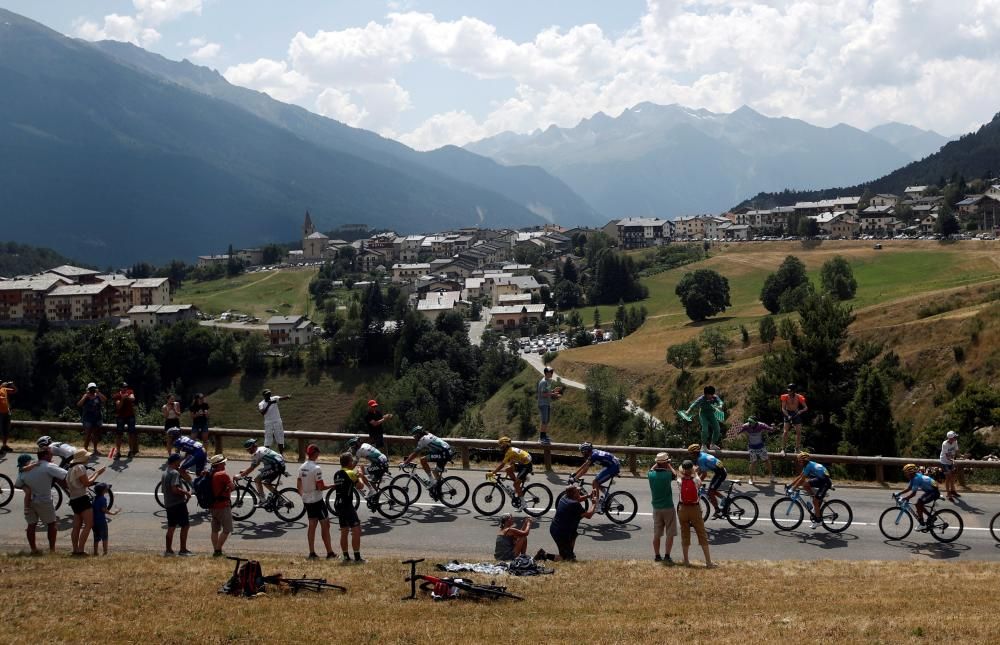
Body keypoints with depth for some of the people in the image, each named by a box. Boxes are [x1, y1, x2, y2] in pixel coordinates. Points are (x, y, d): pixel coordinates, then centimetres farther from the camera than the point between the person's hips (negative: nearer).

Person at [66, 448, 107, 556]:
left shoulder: (72, 468, 19)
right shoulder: (80, 467, -12)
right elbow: (87, 483, -14)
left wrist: (95, 473, 22)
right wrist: (97, 474, -3)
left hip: (74, 499, 10)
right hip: (82, 499, -10)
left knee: (77, 526, 10)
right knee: (89, 524, -11)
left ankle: (75, 549, 11)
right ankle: (81, 549, -17)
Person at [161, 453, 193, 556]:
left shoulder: (164, 473, 13)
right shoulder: (175, 473, -16)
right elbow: (175, 489, -26)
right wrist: (186, 493, -13)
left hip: (168, 504, 9)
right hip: (178, 503, -9)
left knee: (171, 527, 12)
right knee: (185, 526, -2)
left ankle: (168, 550, 13)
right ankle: (183, 549, -2)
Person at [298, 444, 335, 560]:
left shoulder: (302, 467, 5)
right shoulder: (316, 468, -19)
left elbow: (298, 485, 11)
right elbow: (320, 487, -20)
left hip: (306, 500, 8)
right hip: (317, 500, -7)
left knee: (312, 525, 12)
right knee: (325, 525, 1)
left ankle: (312, 553, 12)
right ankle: (329, 552, 4)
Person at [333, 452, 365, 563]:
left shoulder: (337, 474, 12)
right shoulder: (350, 473, -11)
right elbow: (359, 485, -3)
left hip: (338, 504, 8)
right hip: (347, 505, -8)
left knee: (344, 531, 13)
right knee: (356, 530, -5)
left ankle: (346, 557, 15)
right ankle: (357, 557, -8)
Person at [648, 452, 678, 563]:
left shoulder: (651, 475, -6)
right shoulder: (668, 474, -18)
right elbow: (675, 474, 6)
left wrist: (657, 464, 18)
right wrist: (669, 466, 12)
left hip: (656, 508, 4)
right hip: (668, 508, -4)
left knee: (657, 534, 12)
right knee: (670, 534, 4)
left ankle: (657, 556, 18)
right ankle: (667, 556, 0)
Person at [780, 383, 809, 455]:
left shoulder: (799, 397, -10)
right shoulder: (785, 397, -12)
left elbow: (806, 407, -8)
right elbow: (783, 408, -12)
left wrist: (801, 411, -28)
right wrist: (788, 415, -27)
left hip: (796, 414, 2)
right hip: (788, 414, -2)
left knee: (799, 432, 1)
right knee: (785, 432, -12)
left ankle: (797, 449, 17)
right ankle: (783, 449, -9)